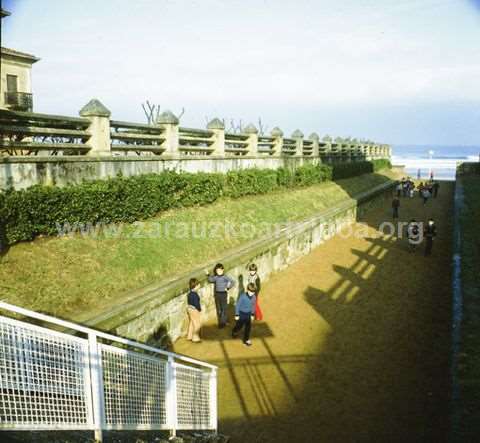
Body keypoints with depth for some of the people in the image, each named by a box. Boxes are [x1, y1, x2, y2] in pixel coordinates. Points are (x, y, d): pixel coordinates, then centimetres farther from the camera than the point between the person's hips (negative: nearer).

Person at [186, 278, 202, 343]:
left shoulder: (190, 293, 5)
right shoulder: (194, 294, -24)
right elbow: (196, 303, -23)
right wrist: (199, 309, -8)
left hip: (189, 308, 10)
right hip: (194, 310, -10)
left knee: (191, 323, 21)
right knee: (197, 324, 2)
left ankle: (190, 336, 32)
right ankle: (195, 338, 10)